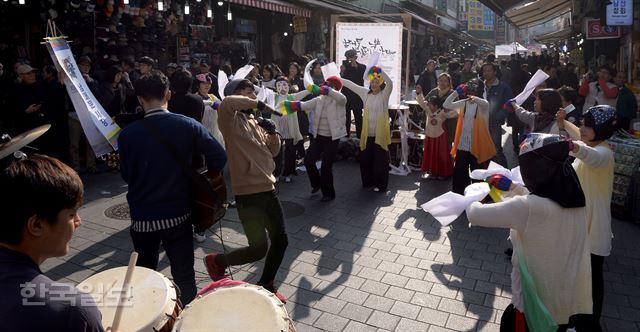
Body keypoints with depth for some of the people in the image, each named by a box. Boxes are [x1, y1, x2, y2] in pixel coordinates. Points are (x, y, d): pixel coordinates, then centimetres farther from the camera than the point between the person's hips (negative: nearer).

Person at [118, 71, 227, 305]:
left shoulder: (127, 134, -11)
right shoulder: (188, 125, -12)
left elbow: (126, 176, 2)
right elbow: (219, 157, -10)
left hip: (142, 217, 1)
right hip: (178, 214, -1)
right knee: (184, 274, 11)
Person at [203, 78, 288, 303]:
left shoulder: (256, 122, 15)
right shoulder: (232, 121, -8)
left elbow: (273, 151, 18)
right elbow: (226, 103, -31)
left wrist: (272, 133, -1)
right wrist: (257, 104, -18)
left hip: (268, 190, 8)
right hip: (248, 194, -8)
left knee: (281, 240, 13)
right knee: (259, 248, -4)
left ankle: (266, 285, 34)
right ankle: (217, 261, 23)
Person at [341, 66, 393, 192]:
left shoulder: (384, 94, -5)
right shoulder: (365, 93, 7)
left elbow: (390, 83, -24)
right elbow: (351, 85, 8)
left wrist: (380, 71, -32)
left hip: (380, 133, -5)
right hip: (367, 133, 5)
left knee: (380, 159, 2)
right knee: (365, 158, 12)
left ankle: (381, 185, 13)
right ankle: (368, 181, 30)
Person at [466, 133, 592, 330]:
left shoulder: (528, 208, -30)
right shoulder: (575, 200, -8)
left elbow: (475, 215, -21)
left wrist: (472, 201, -1)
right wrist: (511, 188, 15)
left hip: (536, 300, -6)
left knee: (509, 324, 21)